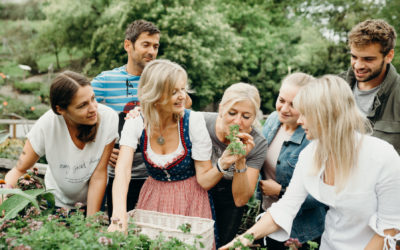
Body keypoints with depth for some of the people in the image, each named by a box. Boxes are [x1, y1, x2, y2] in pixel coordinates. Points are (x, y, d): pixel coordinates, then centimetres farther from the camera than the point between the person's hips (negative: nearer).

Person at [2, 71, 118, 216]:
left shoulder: (108, 118, -26)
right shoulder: (46, 125, -25)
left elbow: (99, 176, -20)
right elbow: (20, 170, -11)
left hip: (96, 199, 0)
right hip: (57, 201, 0)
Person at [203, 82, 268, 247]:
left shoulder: (258, 144, -24)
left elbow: (240, 200, -21)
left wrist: (241, 161, -35)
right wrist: (222, 163, -39)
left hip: (228, 201, 1)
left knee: (222, 243, 18)